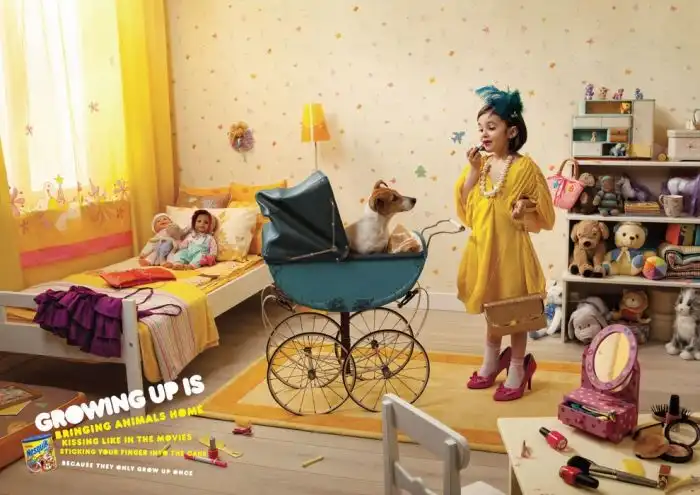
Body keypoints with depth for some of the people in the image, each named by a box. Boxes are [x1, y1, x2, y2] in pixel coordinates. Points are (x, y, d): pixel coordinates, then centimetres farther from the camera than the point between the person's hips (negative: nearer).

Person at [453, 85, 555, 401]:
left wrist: (526, 207, -26)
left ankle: (517, 369, 26)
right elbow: (464, 203, -1)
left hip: (511, 247, -5)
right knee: (490, 305, 20)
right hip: (483, 245, 5)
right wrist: (473, 170, -9)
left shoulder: (525, 167, -11)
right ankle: (492, 361, 38)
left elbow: (542, 213, -5)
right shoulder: (479, 163, 4)